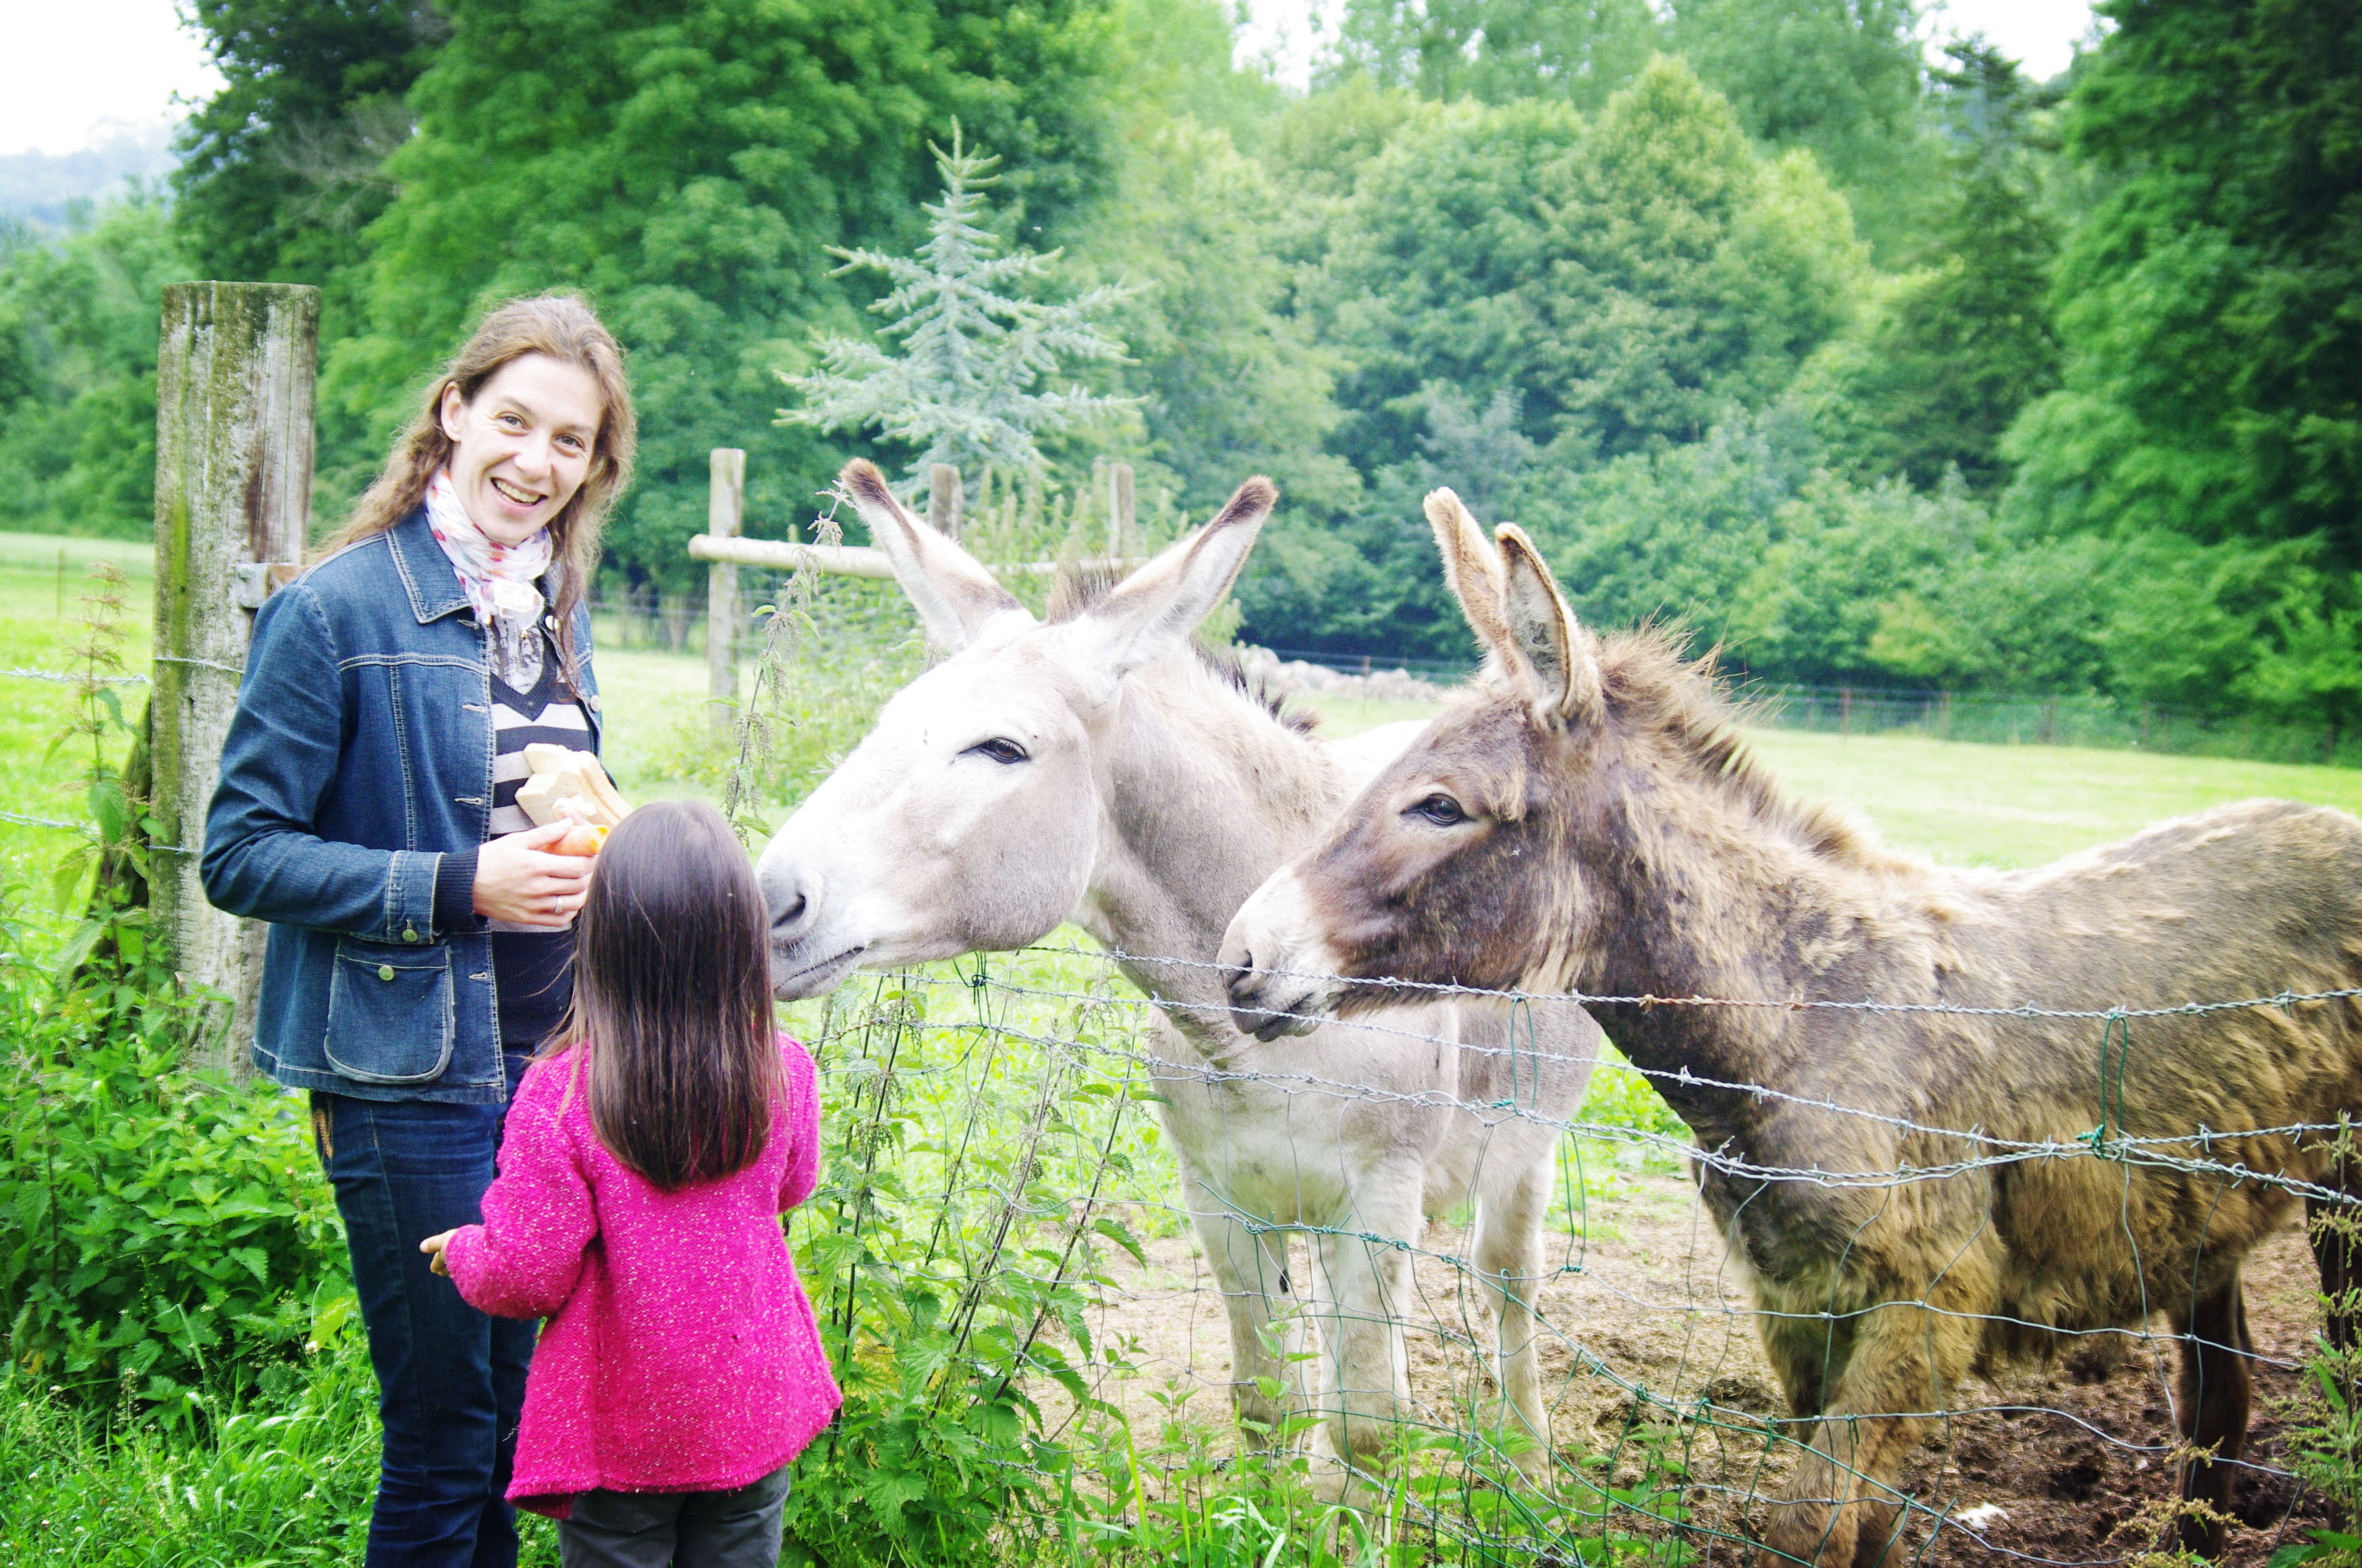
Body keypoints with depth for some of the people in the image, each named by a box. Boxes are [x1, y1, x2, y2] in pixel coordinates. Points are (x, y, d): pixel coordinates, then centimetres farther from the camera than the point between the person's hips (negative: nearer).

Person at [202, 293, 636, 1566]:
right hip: (411, 1078, -6)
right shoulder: (334, 611, -10)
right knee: (444, 1440, 1)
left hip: (549, 1065, 7)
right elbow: (241, 854, -11)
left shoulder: (556, 613, 11)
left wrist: (592, 855, 4)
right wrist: (459, 885, -19)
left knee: (516, 1428, 15)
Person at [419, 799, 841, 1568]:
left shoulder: (561, 1095, -22)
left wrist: (459, 1249, 6)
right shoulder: (785, 1074, -11)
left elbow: (525, 1279, -15)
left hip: (619, 1432, -3)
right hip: (753, 1416, 3)